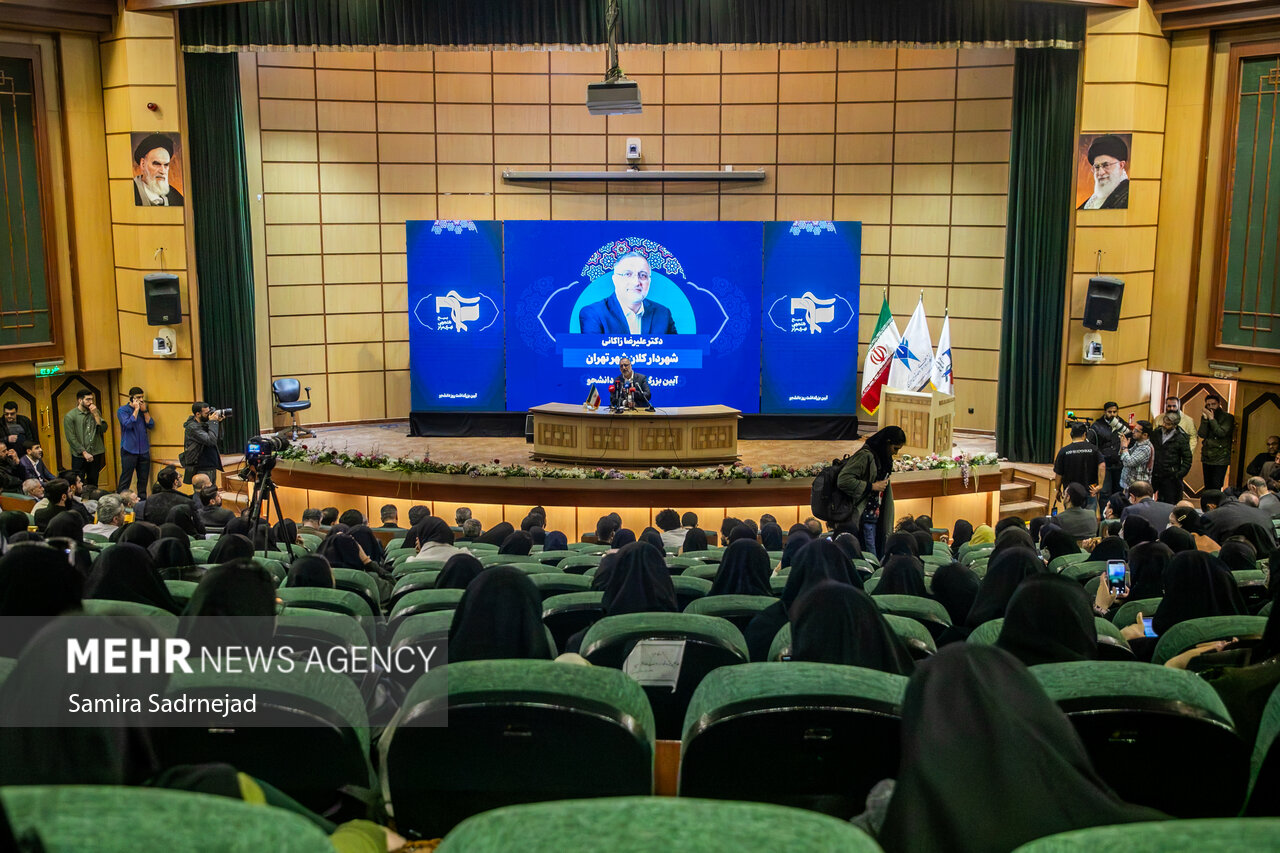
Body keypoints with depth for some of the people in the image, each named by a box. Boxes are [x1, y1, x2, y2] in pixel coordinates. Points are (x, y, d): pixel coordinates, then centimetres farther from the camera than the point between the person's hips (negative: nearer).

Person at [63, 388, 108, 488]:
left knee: (93, 484, 9)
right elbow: (71, 438, -8)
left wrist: (95, 414, -11)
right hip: (79, 456, -4)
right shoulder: (70, 416, -4)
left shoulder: (96, 412, 9)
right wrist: (84, 453, -13)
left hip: (96, 455, 4)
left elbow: (103, 429, -1)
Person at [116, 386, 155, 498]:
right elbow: (128, 424, -16)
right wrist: (136, 410, -12)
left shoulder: (143, 410, 14)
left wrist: (144, 411, -4)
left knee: (143, 479, 8)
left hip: (144, 450, 5)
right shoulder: (122, 410, -1)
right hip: (129, 450, -5)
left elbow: (151, 425, 4)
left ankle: (142, 500, 14)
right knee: (125, 479, -5)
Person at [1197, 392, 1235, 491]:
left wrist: (1212, 419, -15)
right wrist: (1205, 419, -11)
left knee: (1216, 488, -12)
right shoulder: (1205, 416, 9)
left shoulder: (1228, 417, -3)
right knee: (1207, 487, 8)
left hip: (1220, 459, -5)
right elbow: (1202, 434, -3)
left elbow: (1221, 433, -17)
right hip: (1207, 457, 5)